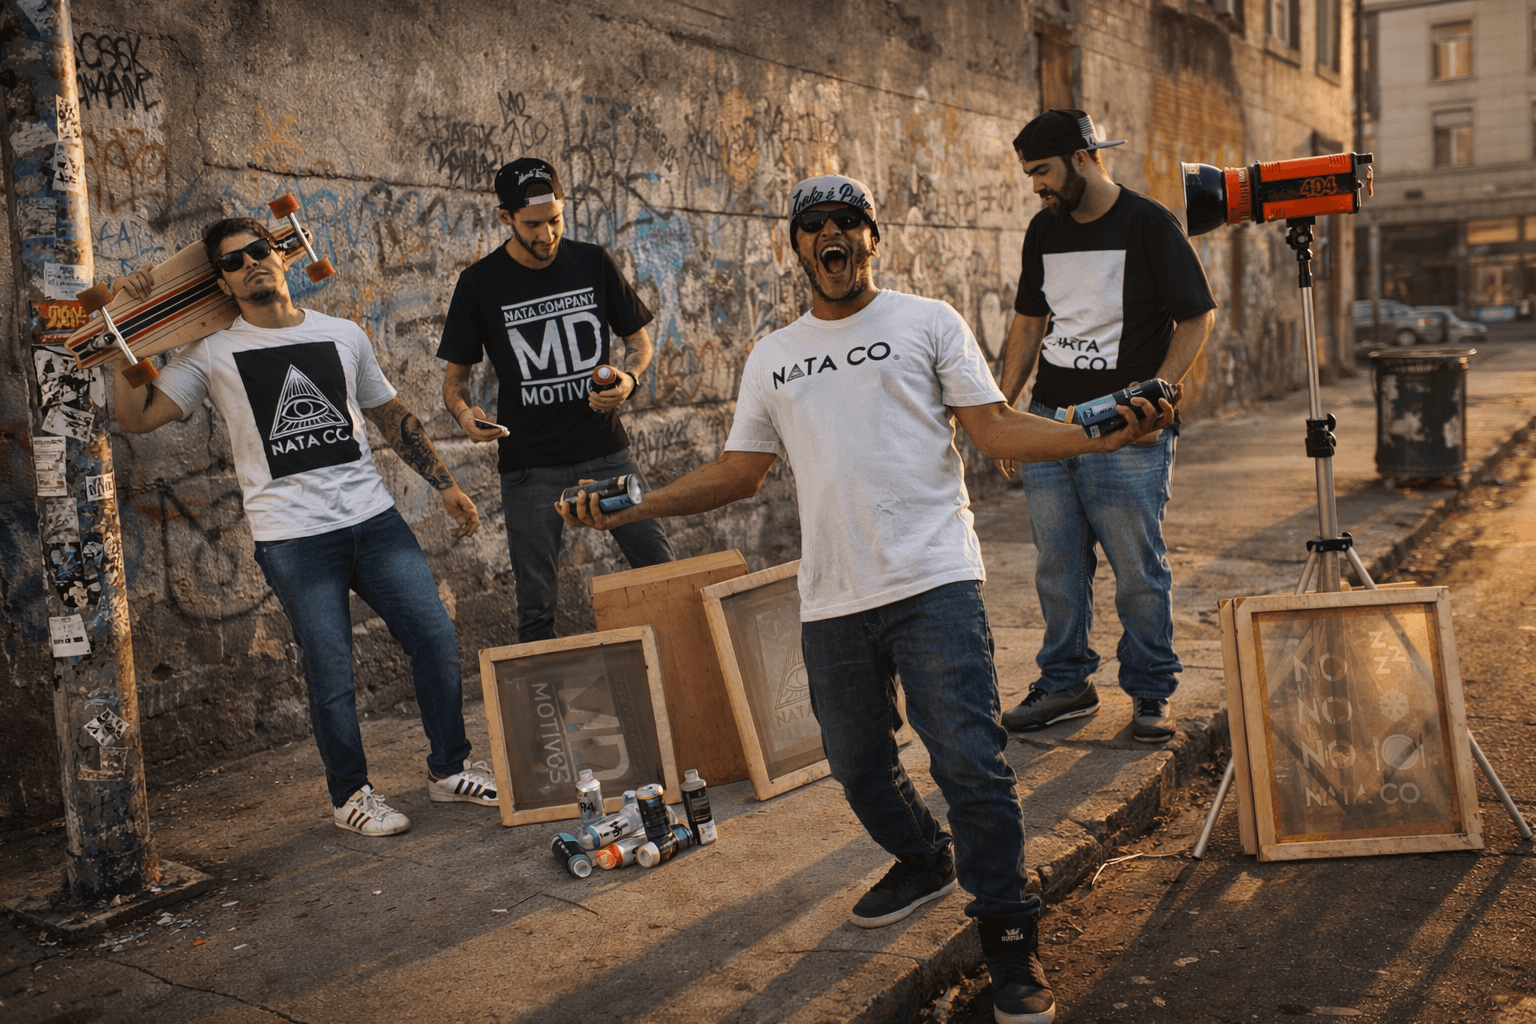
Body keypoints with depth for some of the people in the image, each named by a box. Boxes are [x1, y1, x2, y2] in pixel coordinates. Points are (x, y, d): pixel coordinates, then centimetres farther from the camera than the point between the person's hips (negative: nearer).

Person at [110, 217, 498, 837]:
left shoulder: (343, 335, 12)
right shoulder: (213, 354, 5)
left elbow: (391, 416, 20)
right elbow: (135, 417, -1)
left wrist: (445, 485, 18)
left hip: (373, 518, 3)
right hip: (292, 537, -3)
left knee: (435, 635, 0)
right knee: (330, 671, -2)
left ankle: (450, 769, 19)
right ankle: (349, 793, 19)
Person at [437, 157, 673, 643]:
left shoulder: (593, 263, 4)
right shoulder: (480, 284, -2)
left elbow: (639, 338, 13)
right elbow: (456, 375, 6)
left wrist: (629, 378, -10)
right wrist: (464, 411, -17)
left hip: (605, 452, 2)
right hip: (530, 465, -2)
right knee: (536, 604, 2)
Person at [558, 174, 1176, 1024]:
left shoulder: (927, 322, 7)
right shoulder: (771, 357, 17)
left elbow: (995, 428, 0)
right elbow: (738, 471, 16)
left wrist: (1100, 437, -17)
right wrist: (628, 508, 5)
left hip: (933, 579, -4)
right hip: (831, 597, 4)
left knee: (968, 759, -9)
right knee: (856, 761, 15)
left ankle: (1007, 930, 9)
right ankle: (923, 862, 42)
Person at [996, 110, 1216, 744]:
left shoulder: (1149, 225, -4)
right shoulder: (1044, 230, 13)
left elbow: (1198, 317, -2)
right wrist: (1002, 405, 12)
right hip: (1048, 420, 5)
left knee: (1139, 568, -1)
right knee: (1057, 564, 8)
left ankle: (1150, 692, 14)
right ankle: (1066, 683, 21)